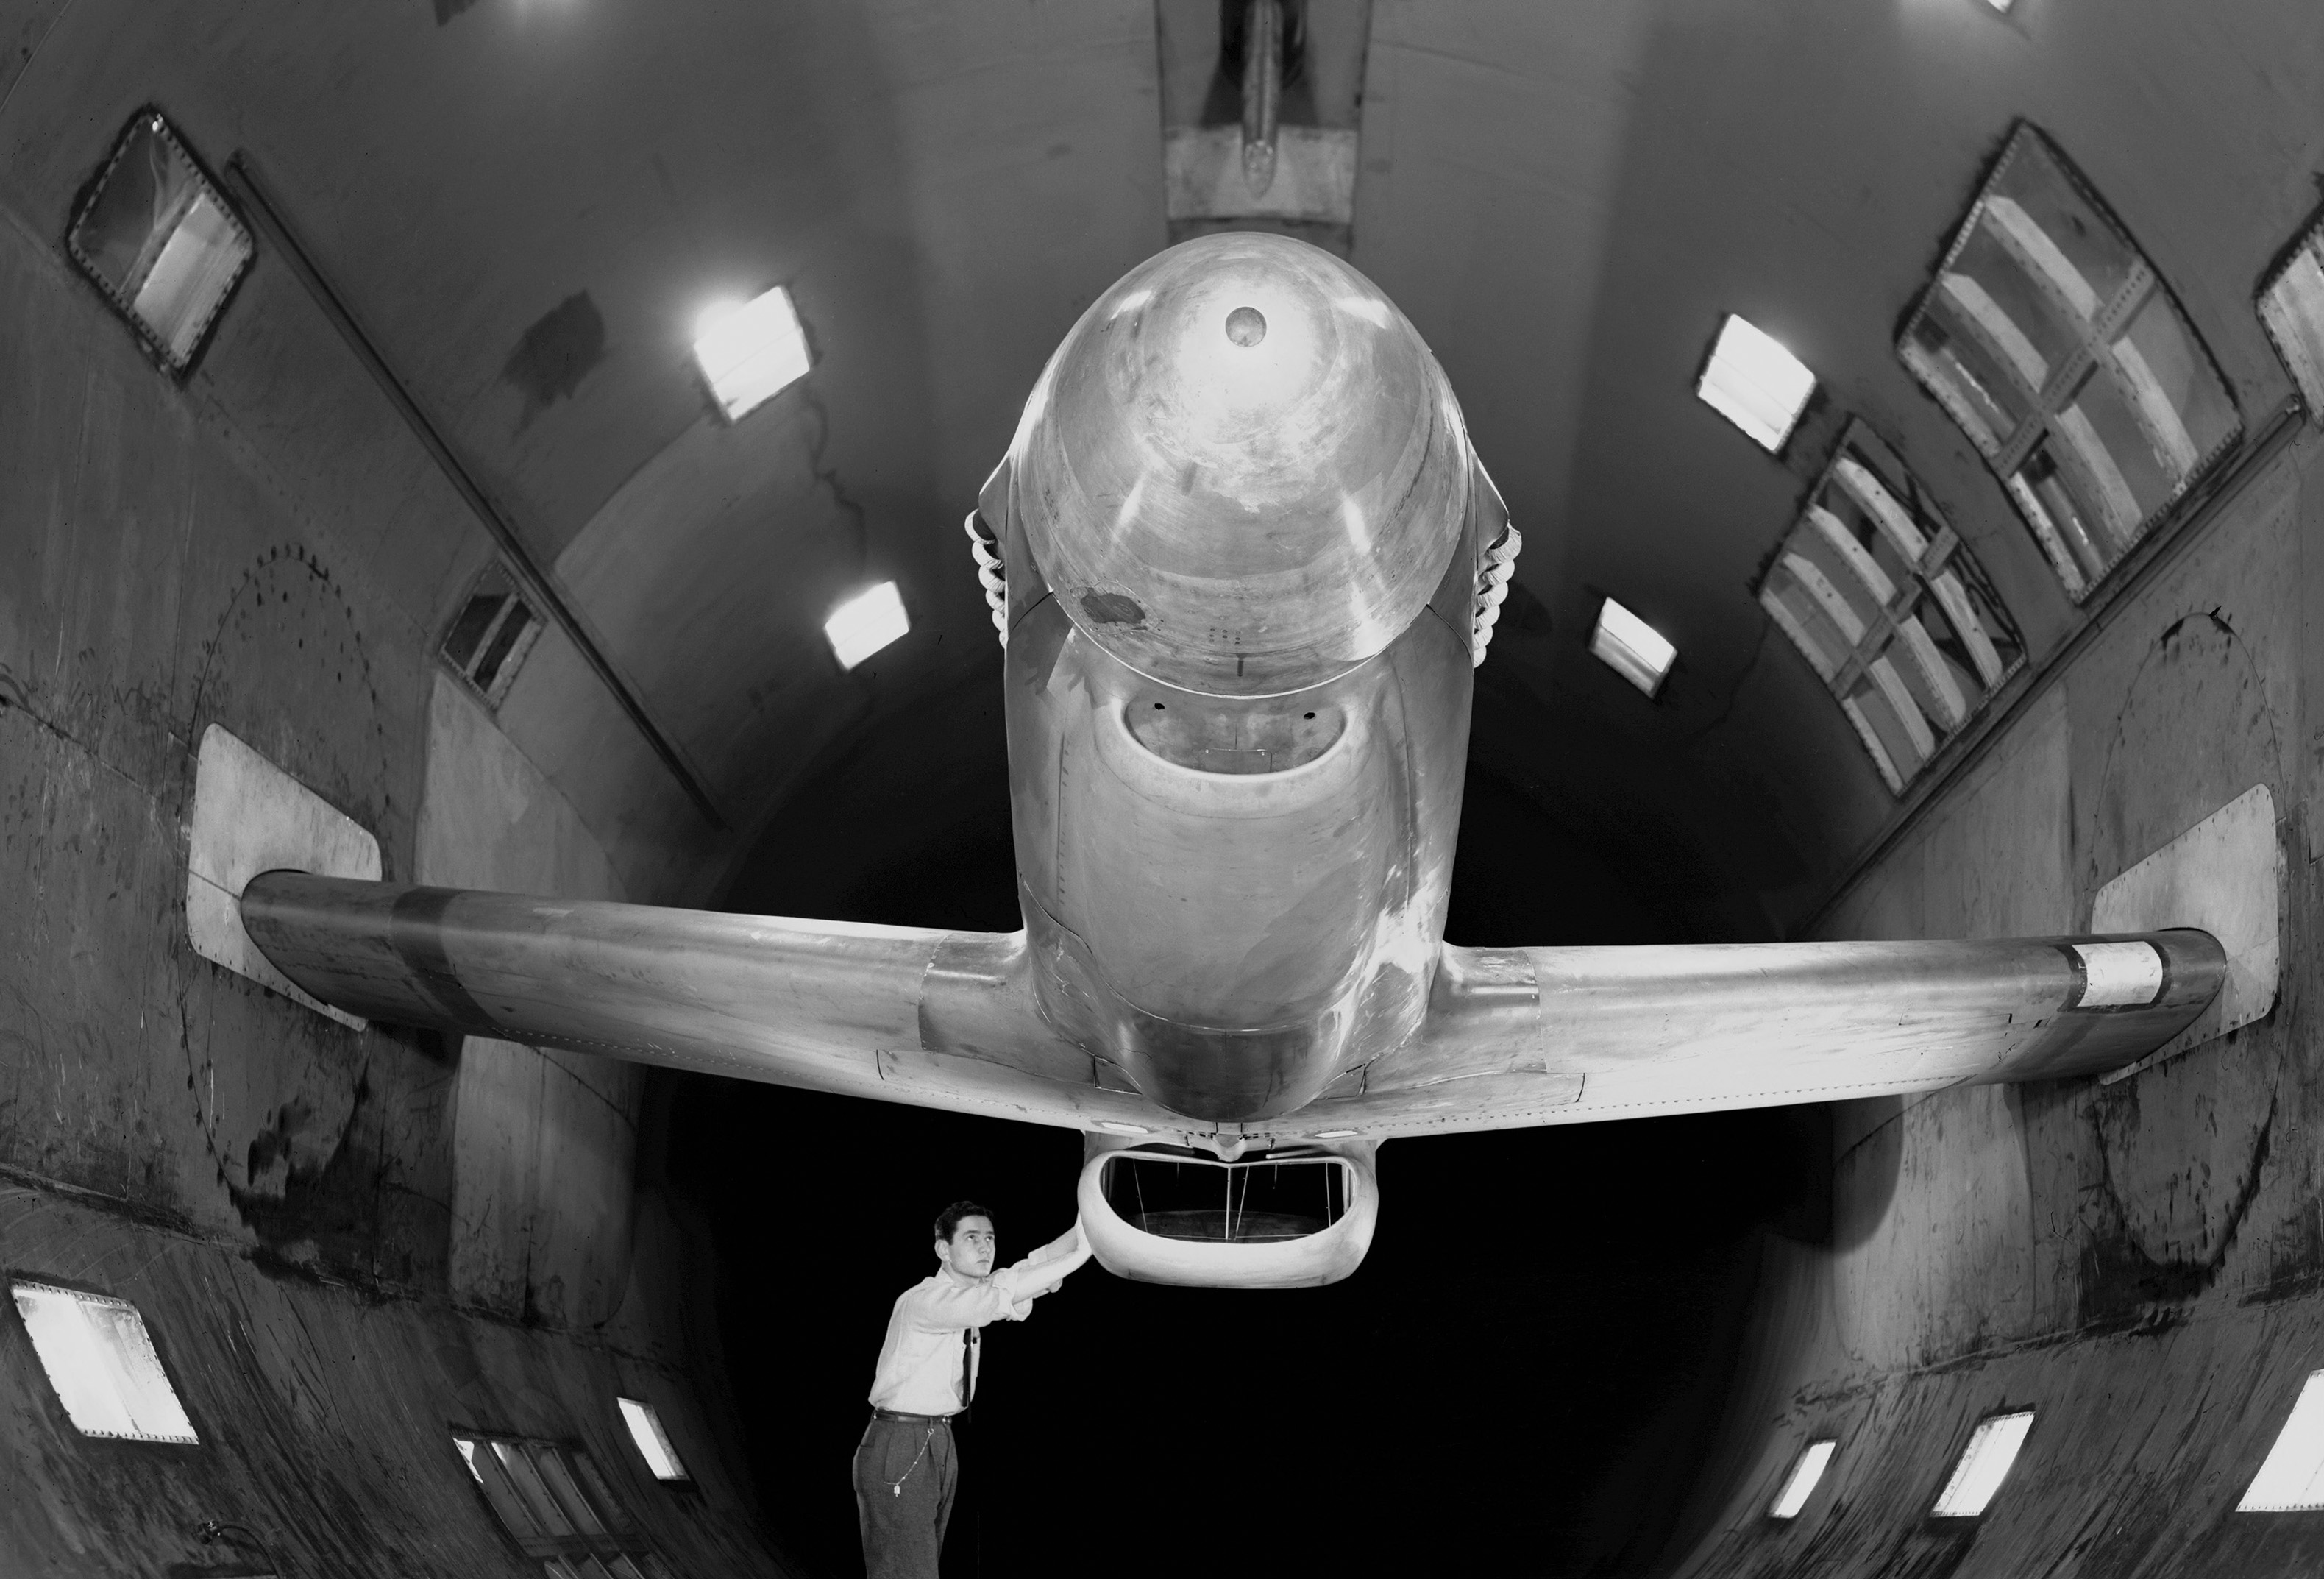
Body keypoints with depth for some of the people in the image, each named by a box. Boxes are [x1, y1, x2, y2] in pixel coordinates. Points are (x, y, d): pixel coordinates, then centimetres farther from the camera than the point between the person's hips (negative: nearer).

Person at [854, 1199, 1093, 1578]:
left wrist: (1088, 1228, -21)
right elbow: (1000, 1297, -34)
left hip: (942, 1443, 9)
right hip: (898, 1445, -9)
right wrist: (1081, 1253, -38)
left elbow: (1033, 1264, -2)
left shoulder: (974, 1296, 8)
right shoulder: (922, 1301, -20)